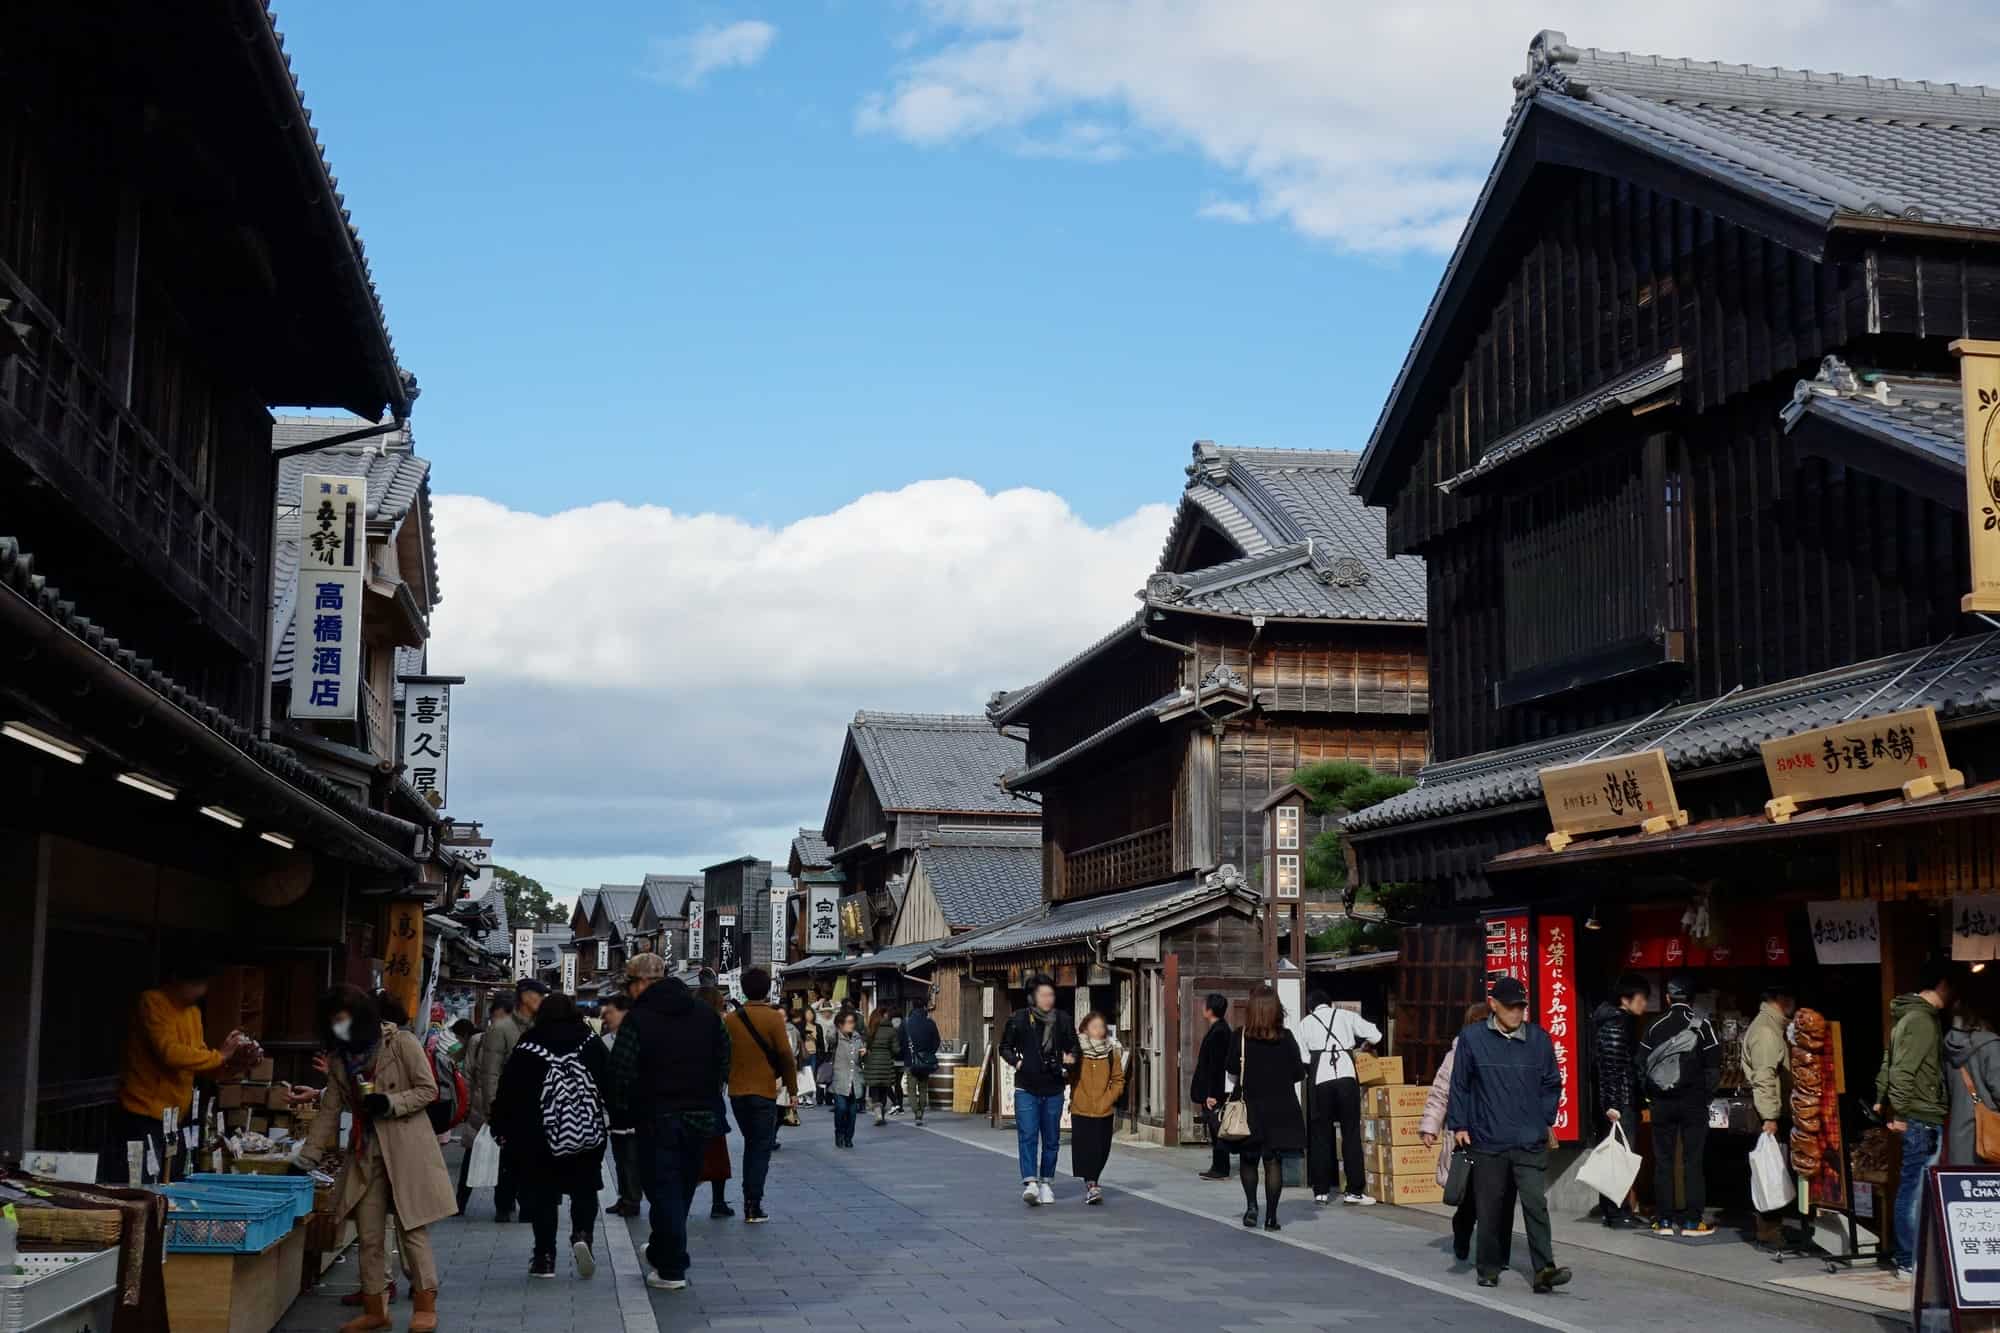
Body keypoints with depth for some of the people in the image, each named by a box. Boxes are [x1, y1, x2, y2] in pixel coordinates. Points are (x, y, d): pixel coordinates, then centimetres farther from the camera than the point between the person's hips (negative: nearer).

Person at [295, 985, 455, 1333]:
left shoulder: (401, 1043, -6)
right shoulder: (339, 1058, 11)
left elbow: (428, 1090, -6)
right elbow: (329, 1110, 10)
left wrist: (390, 1103, -19)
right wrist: (307, 1157, 4)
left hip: (405, 1150, -5)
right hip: (364, 1154, 5)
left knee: (412, 1228, -2)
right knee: (369, 1236, 7)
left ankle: (425, 1305, 7)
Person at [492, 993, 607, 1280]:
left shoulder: (527, 1049, -2)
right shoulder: (591, 1044, 1)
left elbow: (508, 1092, -2)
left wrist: (501, 1128, 6)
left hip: (538, 1137, -1)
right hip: (588, 1135, 1)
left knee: (542, 1194, 7)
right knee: (585, 1189, 13)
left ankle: (545, 1257, 7)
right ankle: (582, 1234, -10)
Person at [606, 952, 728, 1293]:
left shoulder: (637, 1019, -12)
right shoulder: (705, 1013, 7)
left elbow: (622, 1074, -15)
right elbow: (724, 1062, 11)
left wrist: (621, 1114, -1)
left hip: (657, 1119, -6)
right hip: (701, 1115, 6)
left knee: (664, 1190, 1)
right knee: (683, 1187, 18)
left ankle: (670, 1271, 2)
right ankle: (661, 1252, 35)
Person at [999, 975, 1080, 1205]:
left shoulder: (1064, 1020, 4)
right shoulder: (1018, 1019, -3)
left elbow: (1073, 1047, 18)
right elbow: (1004, 1047, 8)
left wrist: (1069, 1061, -3)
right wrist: (1017, 1061, -10)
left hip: (1053, 1090, 3)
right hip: (1026, 1088, -3)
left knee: (1051, 1139, 9)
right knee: (1027, 1136, -13)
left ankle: (1045, 1182, 21)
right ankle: (1030, 1182, -17)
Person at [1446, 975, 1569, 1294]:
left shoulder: (1539, 1038, 4)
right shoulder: (1472, 1038, -2)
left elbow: (1552, 1084, 15)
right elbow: (1459, 1085, 3)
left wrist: (1546, 1121, 11)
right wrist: (1459, 1125, 1)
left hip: (1531, 1142, 1)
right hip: (1487, 1141, -1)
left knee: (1536, 1203, -9)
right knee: (1490, 1208, 8)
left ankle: (1544, 1270, -10)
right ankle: (1489, 1268, 21)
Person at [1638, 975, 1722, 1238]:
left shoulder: (1655, 1027, 3)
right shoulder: (1702, 1026, -5)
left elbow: (1642, 1066, 3)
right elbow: (1714, 1066, -7)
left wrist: (1651, 1095, 11)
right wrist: (1707, 1095, 4)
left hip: (1662, 1103, 2)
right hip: (1693, 1102, -2)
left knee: (1662, 1160, 7)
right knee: (1692, 1161, 1)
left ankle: (1663, 1219, 8)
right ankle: (1692, 1220, 0)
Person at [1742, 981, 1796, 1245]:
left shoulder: (1772, 1026, 18)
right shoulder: (1765, 1030, -16)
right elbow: (1763, 1077, -23)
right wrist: (1769, 1117, -26)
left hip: (1776, 1111, 10)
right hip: (1770, 1113, -10)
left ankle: (1773, 1225, 18)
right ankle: (1768, 1231, -5)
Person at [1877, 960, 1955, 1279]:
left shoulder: (1909, 1017, 17)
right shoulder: (1923, 1020, -15)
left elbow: (1890, 1062, 21)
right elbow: (1903, 1070, -20)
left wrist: (1882, 1101, 22)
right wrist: (1899, 1112, -18)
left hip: (1920, 1120, 10)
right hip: (1922, 1119, -10)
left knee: (1912, 1190, 14)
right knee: (1917, 1191, -5)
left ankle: (1908, 1258, 20)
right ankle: (1910, 1262, -1)